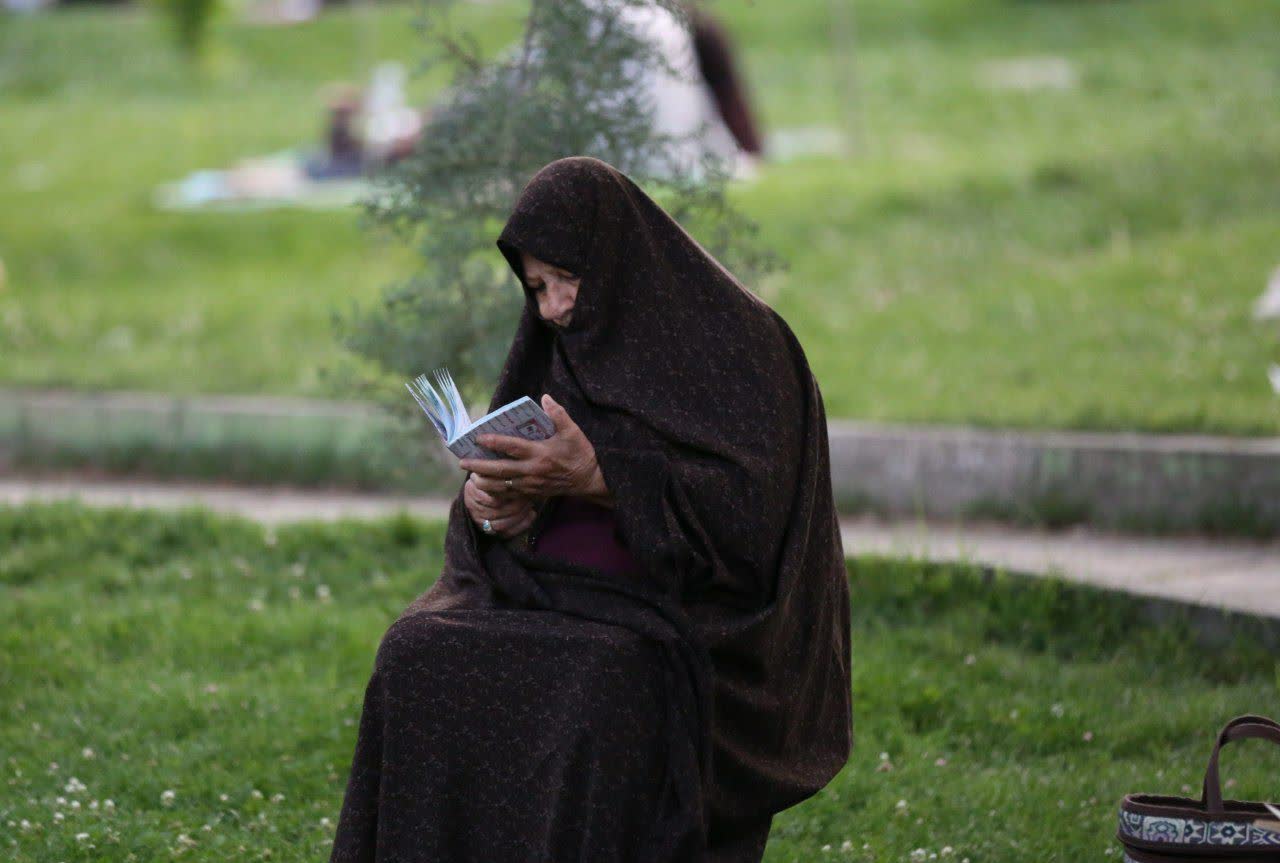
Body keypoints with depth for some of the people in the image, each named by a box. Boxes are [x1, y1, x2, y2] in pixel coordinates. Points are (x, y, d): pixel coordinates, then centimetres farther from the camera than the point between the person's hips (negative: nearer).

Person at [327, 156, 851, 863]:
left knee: (592, 689, -38)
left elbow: (751, 503, -16)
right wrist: (486, 500, -9)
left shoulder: (737, 341, -3)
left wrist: (600, 479, -26)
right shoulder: (560, 349, 17)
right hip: (545, 600, 6)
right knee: (416, 657, -24)